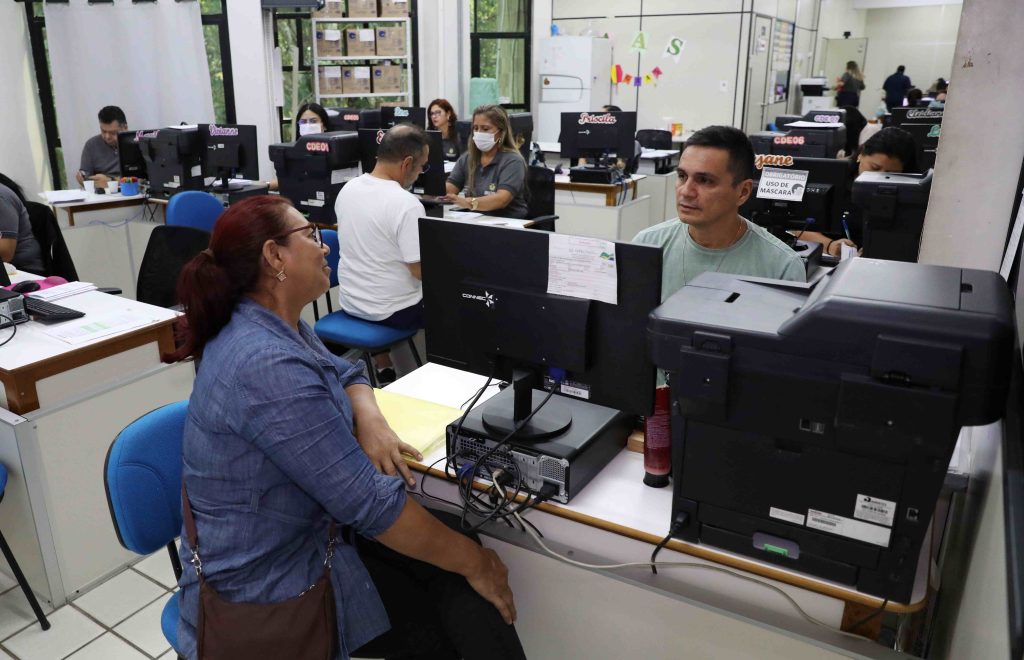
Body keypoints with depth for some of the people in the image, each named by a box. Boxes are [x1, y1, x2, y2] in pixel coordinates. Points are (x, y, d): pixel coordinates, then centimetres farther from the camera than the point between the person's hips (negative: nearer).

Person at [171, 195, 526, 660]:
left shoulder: (276, 326, 0)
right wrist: (473, 560, -16)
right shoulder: (267, 365, -30)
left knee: (455, 572, 1)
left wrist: (370, 421, -9)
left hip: (310, 533, 8)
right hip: (271, 585, -8)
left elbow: (345, 375, 15)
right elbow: (369, 502, -28)